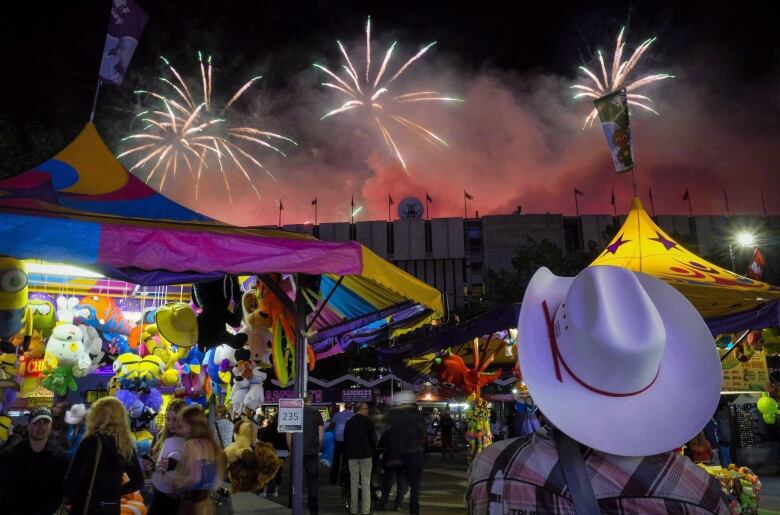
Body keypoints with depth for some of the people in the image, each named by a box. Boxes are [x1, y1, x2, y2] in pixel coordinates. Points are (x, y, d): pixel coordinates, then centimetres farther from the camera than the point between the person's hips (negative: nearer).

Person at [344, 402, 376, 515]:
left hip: (352, 455, 3)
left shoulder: (349, 422, 5)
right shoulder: (368, 422, -7)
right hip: (365, 455, -3)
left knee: (353, 482, 9)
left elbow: (345, 439, 10)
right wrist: (372, 449, 13)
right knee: (366, 483, 2)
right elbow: (373, 438, -5)